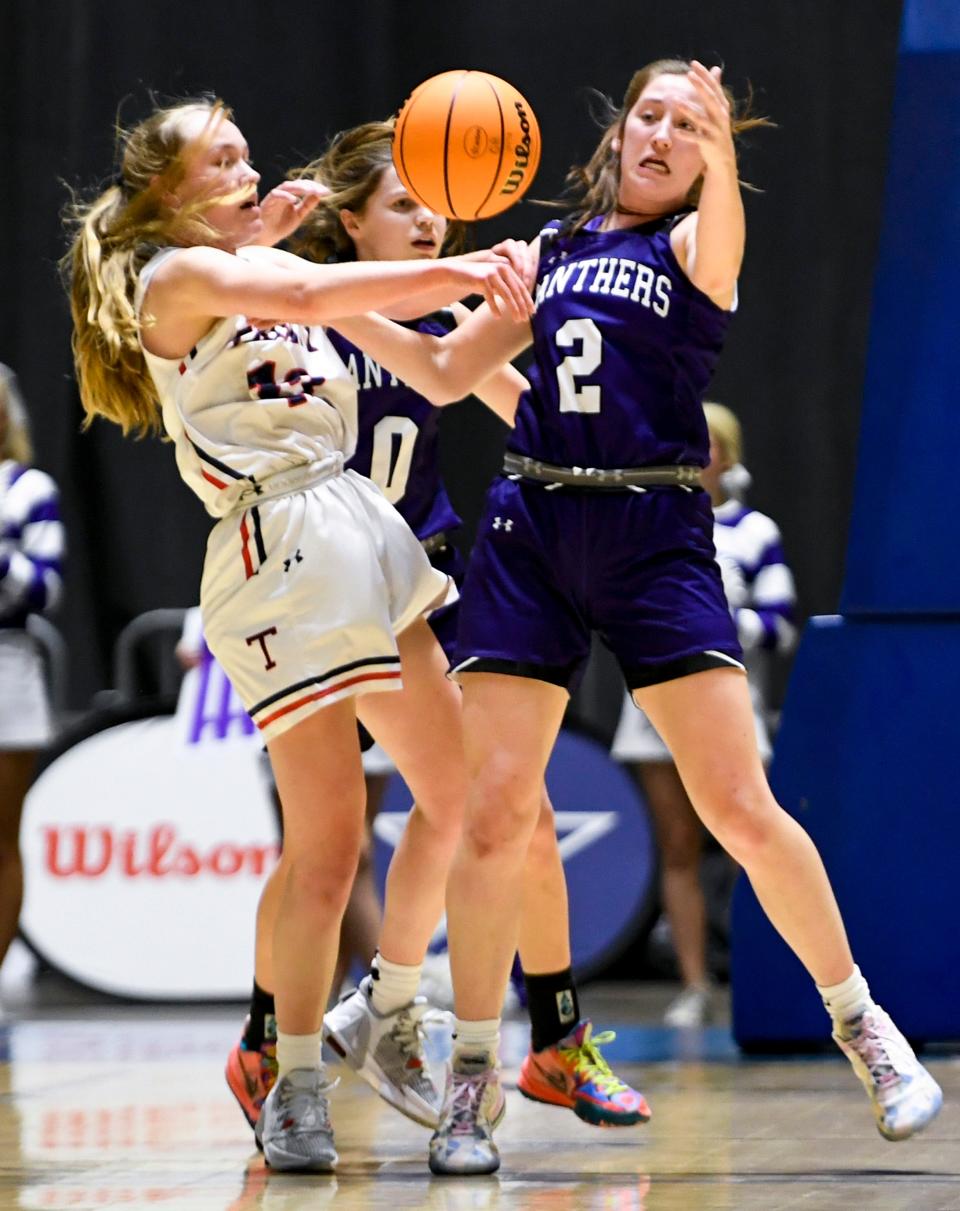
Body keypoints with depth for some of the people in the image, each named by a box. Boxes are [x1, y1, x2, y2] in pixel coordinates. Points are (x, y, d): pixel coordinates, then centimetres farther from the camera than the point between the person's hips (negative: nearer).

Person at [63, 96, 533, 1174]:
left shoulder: (265, 262, 21)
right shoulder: (179, 277, -6)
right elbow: (306, 300, -23)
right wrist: (450, 272, -27)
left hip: (359, 528, 9)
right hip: (277, 550, -9)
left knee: (456, 794, 14)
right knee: (326, 845, -11)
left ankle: (393, 1018, 29)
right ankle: (294, 1088, -2)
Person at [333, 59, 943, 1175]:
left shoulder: (695, 240, 3)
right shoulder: (554, 248, 16)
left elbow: (718, 249, -24)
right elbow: (447, 373, 22)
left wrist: (722, 156, -43)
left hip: (654, 537, -3)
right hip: (529, 529, 3)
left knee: (742, 809, -8)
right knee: (493, 811, -4)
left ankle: (863, 1025, 10)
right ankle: (472, 1081, 6)